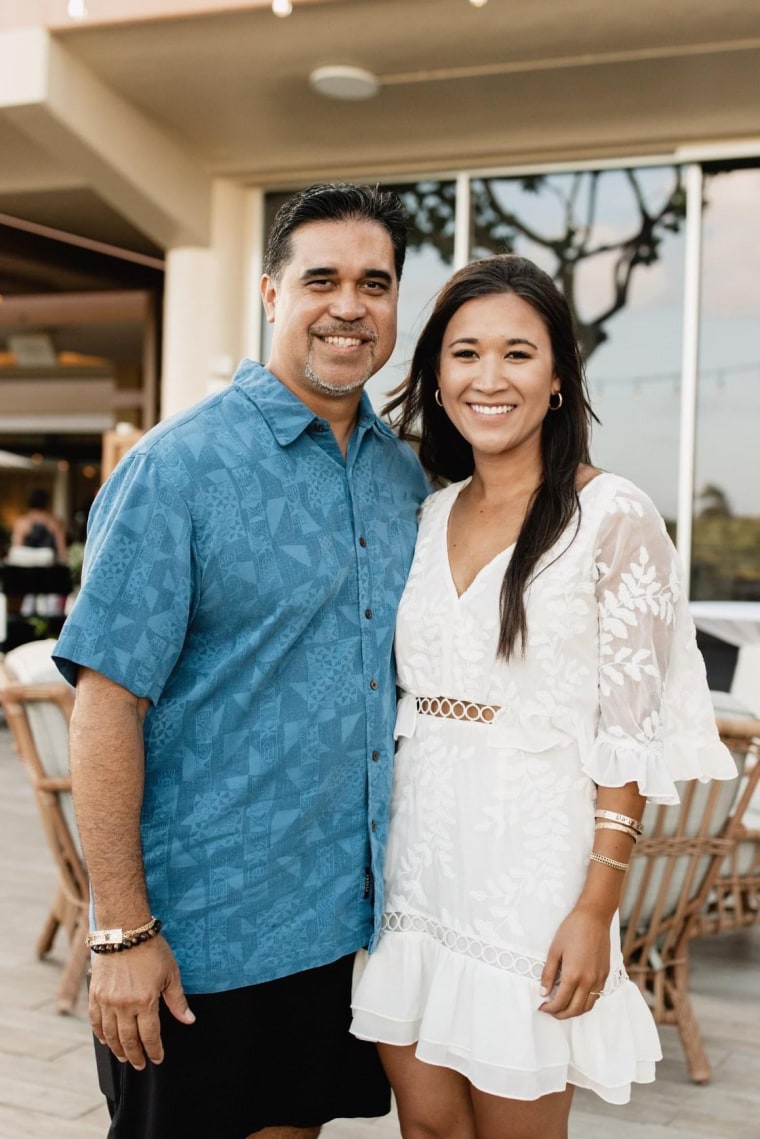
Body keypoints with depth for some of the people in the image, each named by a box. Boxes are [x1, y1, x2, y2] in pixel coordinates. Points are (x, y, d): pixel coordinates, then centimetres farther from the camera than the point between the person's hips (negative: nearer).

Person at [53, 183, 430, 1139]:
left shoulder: (404, 473, 6)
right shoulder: (176, 467, -13)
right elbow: (107, 702, -15)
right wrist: (121, 930, -17)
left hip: (348, 915, 6)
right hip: (204, 931, -5)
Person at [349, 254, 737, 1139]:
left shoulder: (612, 519, -8)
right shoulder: (427, 514, 8)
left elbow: (630, 728, -10)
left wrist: (597, 905, -14)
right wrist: (373, 853, 12)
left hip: (529, 863, -5)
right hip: (416, 858, 5)